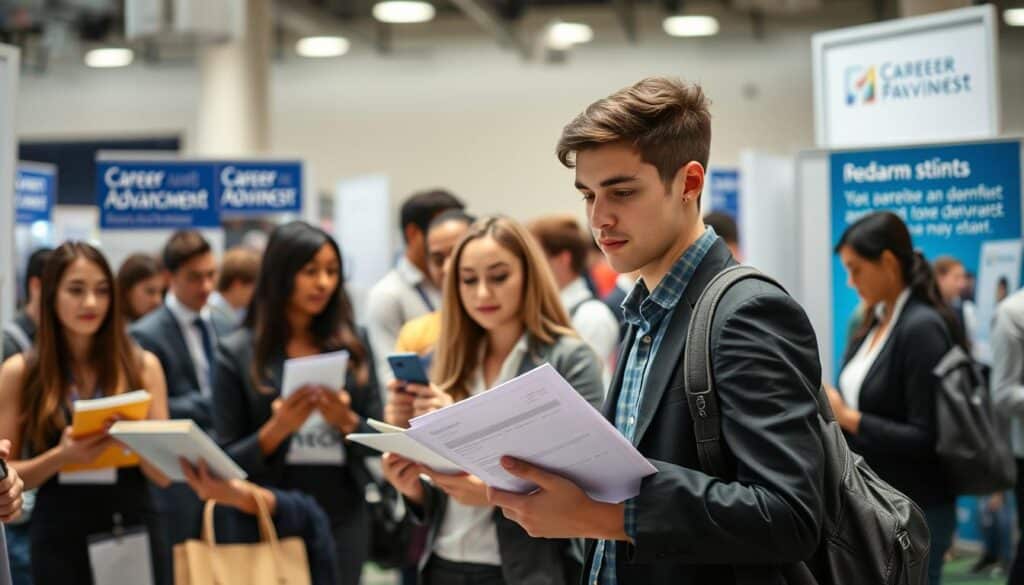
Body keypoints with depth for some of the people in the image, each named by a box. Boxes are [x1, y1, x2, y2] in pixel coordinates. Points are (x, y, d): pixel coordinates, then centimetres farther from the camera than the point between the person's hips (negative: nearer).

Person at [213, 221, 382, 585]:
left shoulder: (352, 345, 4)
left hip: (344, 522, 2)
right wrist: (276, 430, -20)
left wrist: (347, 421, -14)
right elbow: (228, 460, -3)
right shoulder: (237, 353, -4)